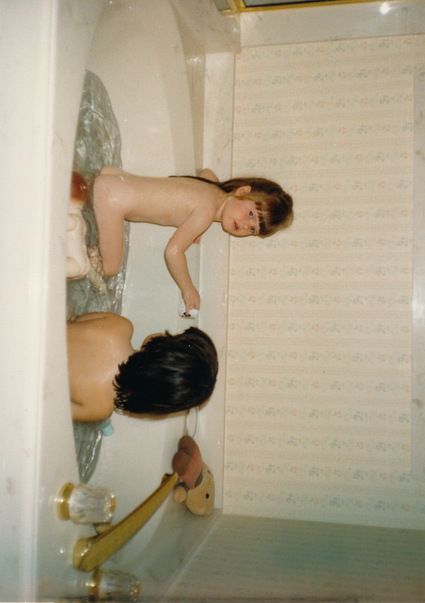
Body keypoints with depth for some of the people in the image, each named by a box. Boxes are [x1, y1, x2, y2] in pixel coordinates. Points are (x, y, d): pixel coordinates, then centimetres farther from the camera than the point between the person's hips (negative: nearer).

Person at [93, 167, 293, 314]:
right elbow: (173, 251, -24)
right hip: (111, 200, -8)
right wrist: (188, 290, -9)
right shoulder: (206, 212, -20)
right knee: (109, 268, -1)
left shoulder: (213, 184, 5)